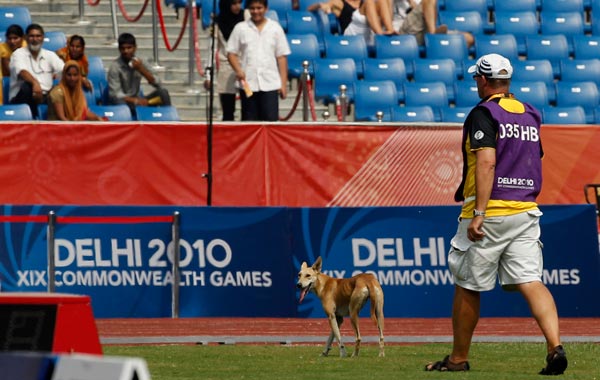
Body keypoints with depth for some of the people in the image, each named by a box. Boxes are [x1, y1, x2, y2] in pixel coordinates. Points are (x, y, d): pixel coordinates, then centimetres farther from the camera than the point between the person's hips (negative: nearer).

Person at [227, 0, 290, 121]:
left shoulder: (275, 28, 7)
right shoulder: (240, 28, 6)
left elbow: (281, 57, 7)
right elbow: (231, 53, 8)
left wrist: (283, 83, 2)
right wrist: (238, 70, -11)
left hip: (270, 84, -1)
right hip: (248, 84, 1)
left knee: (271, 120, -8)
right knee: (249, 121, 3)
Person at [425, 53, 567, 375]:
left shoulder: (483, 113, -8)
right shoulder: (530, 115, 15)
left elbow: (487, 162, -20)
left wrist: (479, 213, -23)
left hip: (489, 213, -6)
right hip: (526, 211, 6)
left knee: (467, 286, 7)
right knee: (530, 281, -5)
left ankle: (458, 359, 17)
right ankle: (555, 346, -25)